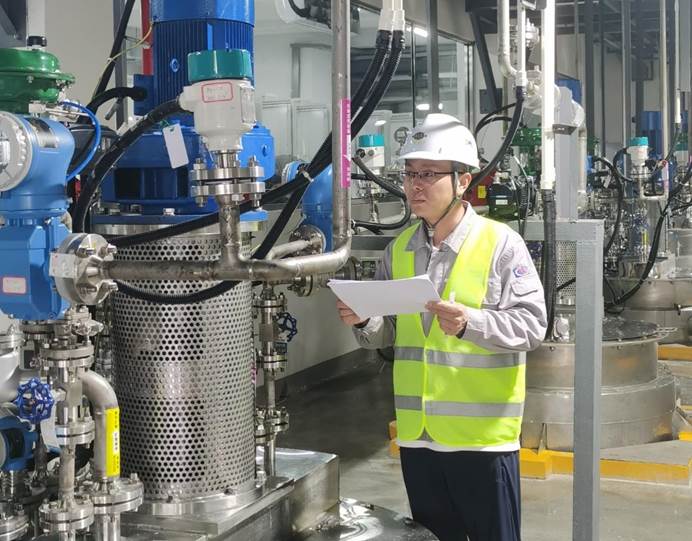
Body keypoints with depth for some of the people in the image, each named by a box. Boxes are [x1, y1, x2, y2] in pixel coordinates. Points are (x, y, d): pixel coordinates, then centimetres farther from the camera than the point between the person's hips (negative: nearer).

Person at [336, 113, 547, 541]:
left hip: (483, 434, -5)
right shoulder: (399, 249, 9)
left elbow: (532, 325, -13)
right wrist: (363, 321, -7)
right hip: (417, 434, 5)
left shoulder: (500, 243, -8)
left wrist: (470, 323, -28)